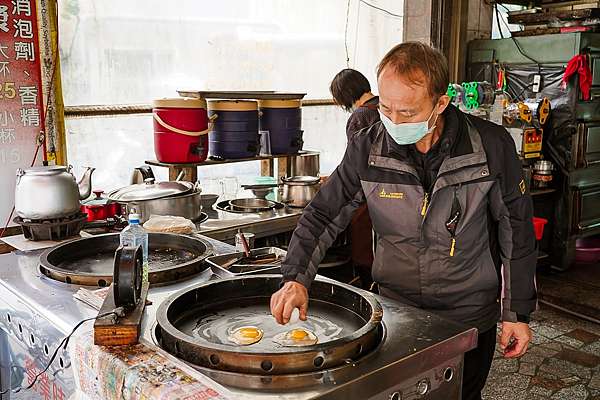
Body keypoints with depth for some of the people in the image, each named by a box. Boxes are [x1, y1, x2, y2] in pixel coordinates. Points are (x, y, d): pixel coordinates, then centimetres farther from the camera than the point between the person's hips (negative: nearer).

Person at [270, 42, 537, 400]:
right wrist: (296, 277, -21)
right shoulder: (367, 148, -13)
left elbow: (516, 231, -5)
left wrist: (518, 313, -1)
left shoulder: (492, 145, -15)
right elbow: (323, 214, -6)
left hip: (470, 317, -1)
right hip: (396, 312, 2)